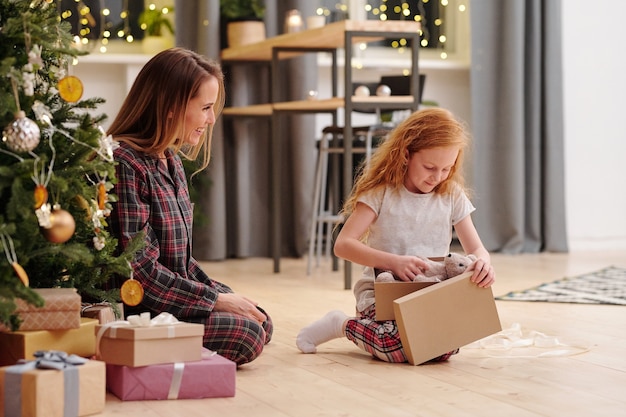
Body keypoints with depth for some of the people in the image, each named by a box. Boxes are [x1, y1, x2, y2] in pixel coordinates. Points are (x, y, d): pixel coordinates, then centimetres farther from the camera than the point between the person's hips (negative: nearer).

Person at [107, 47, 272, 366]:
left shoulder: (170, 161, 13)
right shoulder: (125, 164, -19)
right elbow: (140, 271, -22)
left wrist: (223, 294, 3)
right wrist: (216, 299, -16)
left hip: (172, 300, 10)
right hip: (136, 313, -10)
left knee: (260, 322, 0)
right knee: (245, 333, -18)